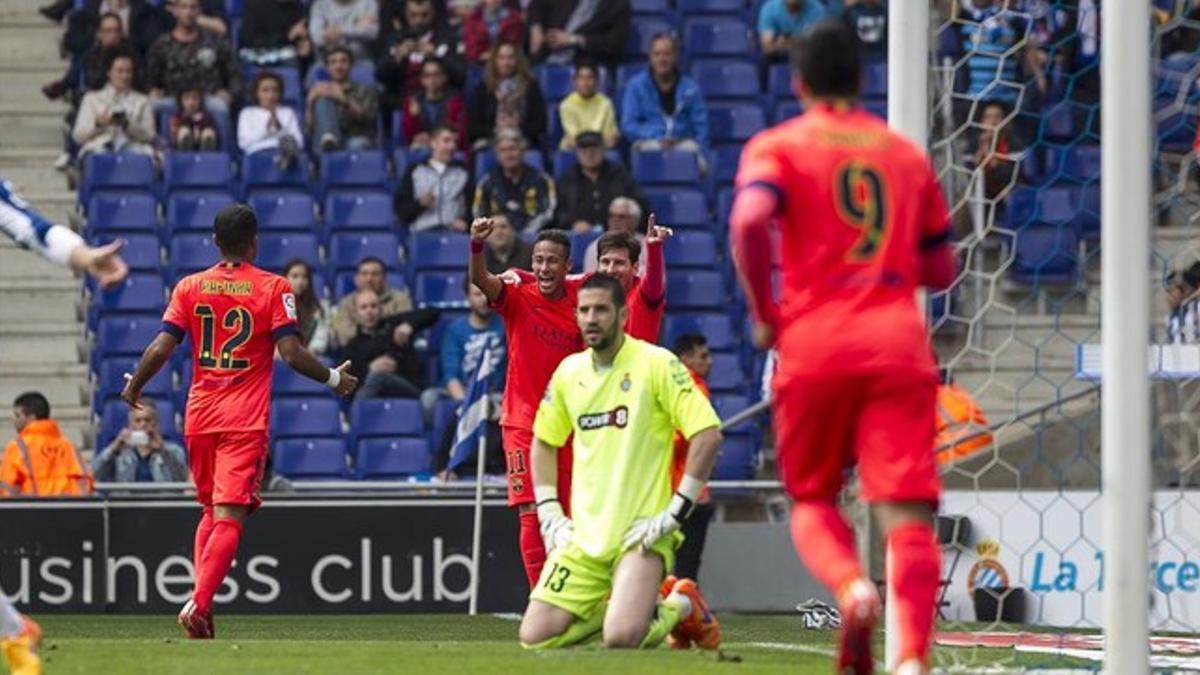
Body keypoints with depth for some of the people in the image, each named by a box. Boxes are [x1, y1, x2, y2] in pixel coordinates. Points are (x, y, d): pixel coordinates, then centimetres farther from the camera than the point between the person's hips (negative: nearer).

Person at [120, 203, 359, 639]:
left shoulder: (189, 287, 5)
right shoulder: (273, 288, -3)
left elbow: (161, 348, -1)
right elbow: (291, 353, -10)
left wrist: (134, 386, 16)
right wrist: (333, 379, 6)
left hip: (200, 416, 4)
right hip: (246, 420, -4)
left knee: (210, 511, 19)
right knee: (229, 515, -9)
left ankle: (200, 603, 7)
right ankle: (199, 603, -26)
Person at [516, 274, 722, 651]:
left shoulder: (656, 365, -8)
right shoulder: (569, 372, 9)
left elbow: (707, 435, -13)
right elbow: (543, 443, 23)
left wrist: (675, 512, -15)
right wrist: (549, 511, 11)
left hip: (641, 532, -6)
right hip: (583, 535, 6)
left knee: (622, 639, -27)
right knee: (534, 638, -5)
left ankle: (680, 606, 7)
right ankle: (615, 606, 20)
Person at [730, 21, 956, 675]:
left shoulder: (778, 147, 5)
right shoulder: (907, 154, 16)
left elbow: (749, 220, -15)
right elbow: (941, 271, 18)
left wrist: (764, 314, -4)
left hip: (814, 347, -1)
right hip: (900, 346, 1)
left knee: (811, 500, 16)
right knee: (906, 512, -7)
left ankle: (852, 588, -16)